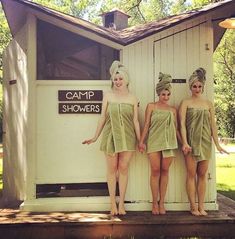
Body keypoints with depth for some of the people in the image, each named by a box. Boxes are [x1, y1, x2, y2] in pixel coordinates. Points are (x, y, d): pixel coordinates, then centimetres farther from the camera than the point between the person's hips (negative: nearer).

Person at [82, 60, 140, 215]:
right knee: (112, 169, 3)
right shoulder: (108, 96, 5)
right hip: (111, 136, 0)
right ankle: (113, 203, 11)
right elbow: (103, 118, 6)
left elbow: (135, 121, 6)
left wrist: (140, 140, 3)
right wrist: (95, 137, 4)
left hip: (127, 137, 0)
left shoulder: (132, 98, 5)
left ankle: (121, 203, 10)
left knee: (123, 169, 2)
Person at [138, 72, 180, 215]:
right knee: (155, 170, -4)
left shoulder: (173, 110, 12)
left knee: (165, 171, 3)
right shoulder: (151, 106, 6)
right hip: (154, 142, -2)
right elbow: (146, 125, 4)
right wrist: (142, 141, -1)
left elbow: (176, 128, 15)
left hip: (169, 143, 2)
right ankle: (155, 203, 5)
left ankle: (162, 202, 11)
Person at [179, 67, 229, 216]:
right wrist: (185, 142, -15)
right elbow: (182, 124, -5)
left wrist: (217, 144, 6)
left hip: (205, 142, 3)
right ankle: (193, 206, 5)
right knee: (191, 174, -1)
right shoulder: (186, 103, 3)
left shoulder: (209, 104, 11)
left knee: (202, 174, 6)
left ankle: (201, 206, 12)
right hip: (191, 142, -3)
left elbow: (213, 125, 10)